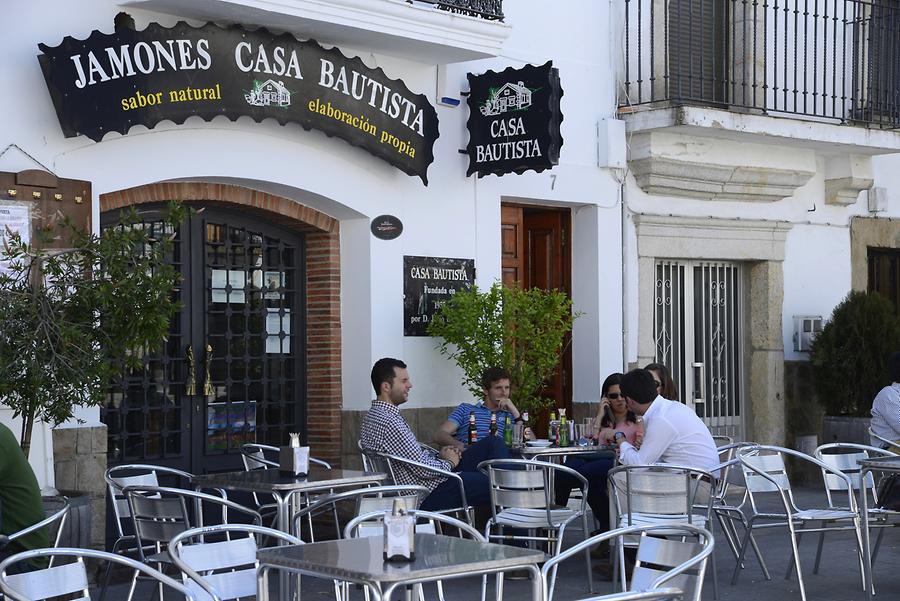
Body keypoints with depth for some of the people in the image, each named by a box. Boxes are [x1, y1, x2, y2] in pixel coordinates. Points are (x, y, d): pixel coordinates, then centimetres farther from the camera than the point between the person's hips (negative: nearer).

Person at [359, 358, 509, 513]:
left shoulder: (376, 414, 11)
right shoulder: (387, 421, -24)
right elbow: (422, 469, -24)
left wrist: (440, 454, 5)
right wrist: (449, 462, -5)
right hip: (428, 494, -11)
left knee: (493, 442, 8)